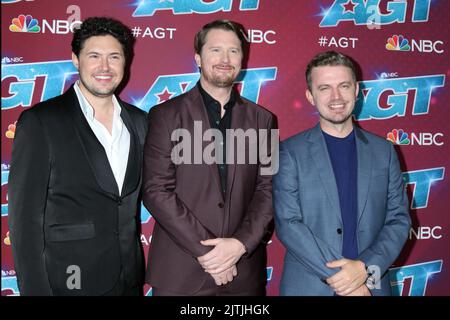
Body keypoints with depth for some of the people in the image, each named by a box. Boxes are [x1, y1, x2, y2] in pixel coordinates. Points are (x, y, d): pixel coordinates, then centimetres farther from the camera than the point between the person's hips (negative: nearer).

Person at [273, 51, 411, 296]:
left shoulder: (383, 151, 2)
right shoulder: (290, 152, -7)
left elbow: (399, 219, 1)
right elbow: (287, 224, -12)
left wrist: (365, 268, -13)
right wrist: (337, 276, -17)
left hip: (371, 285, 3)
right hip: (308, 286, -2)